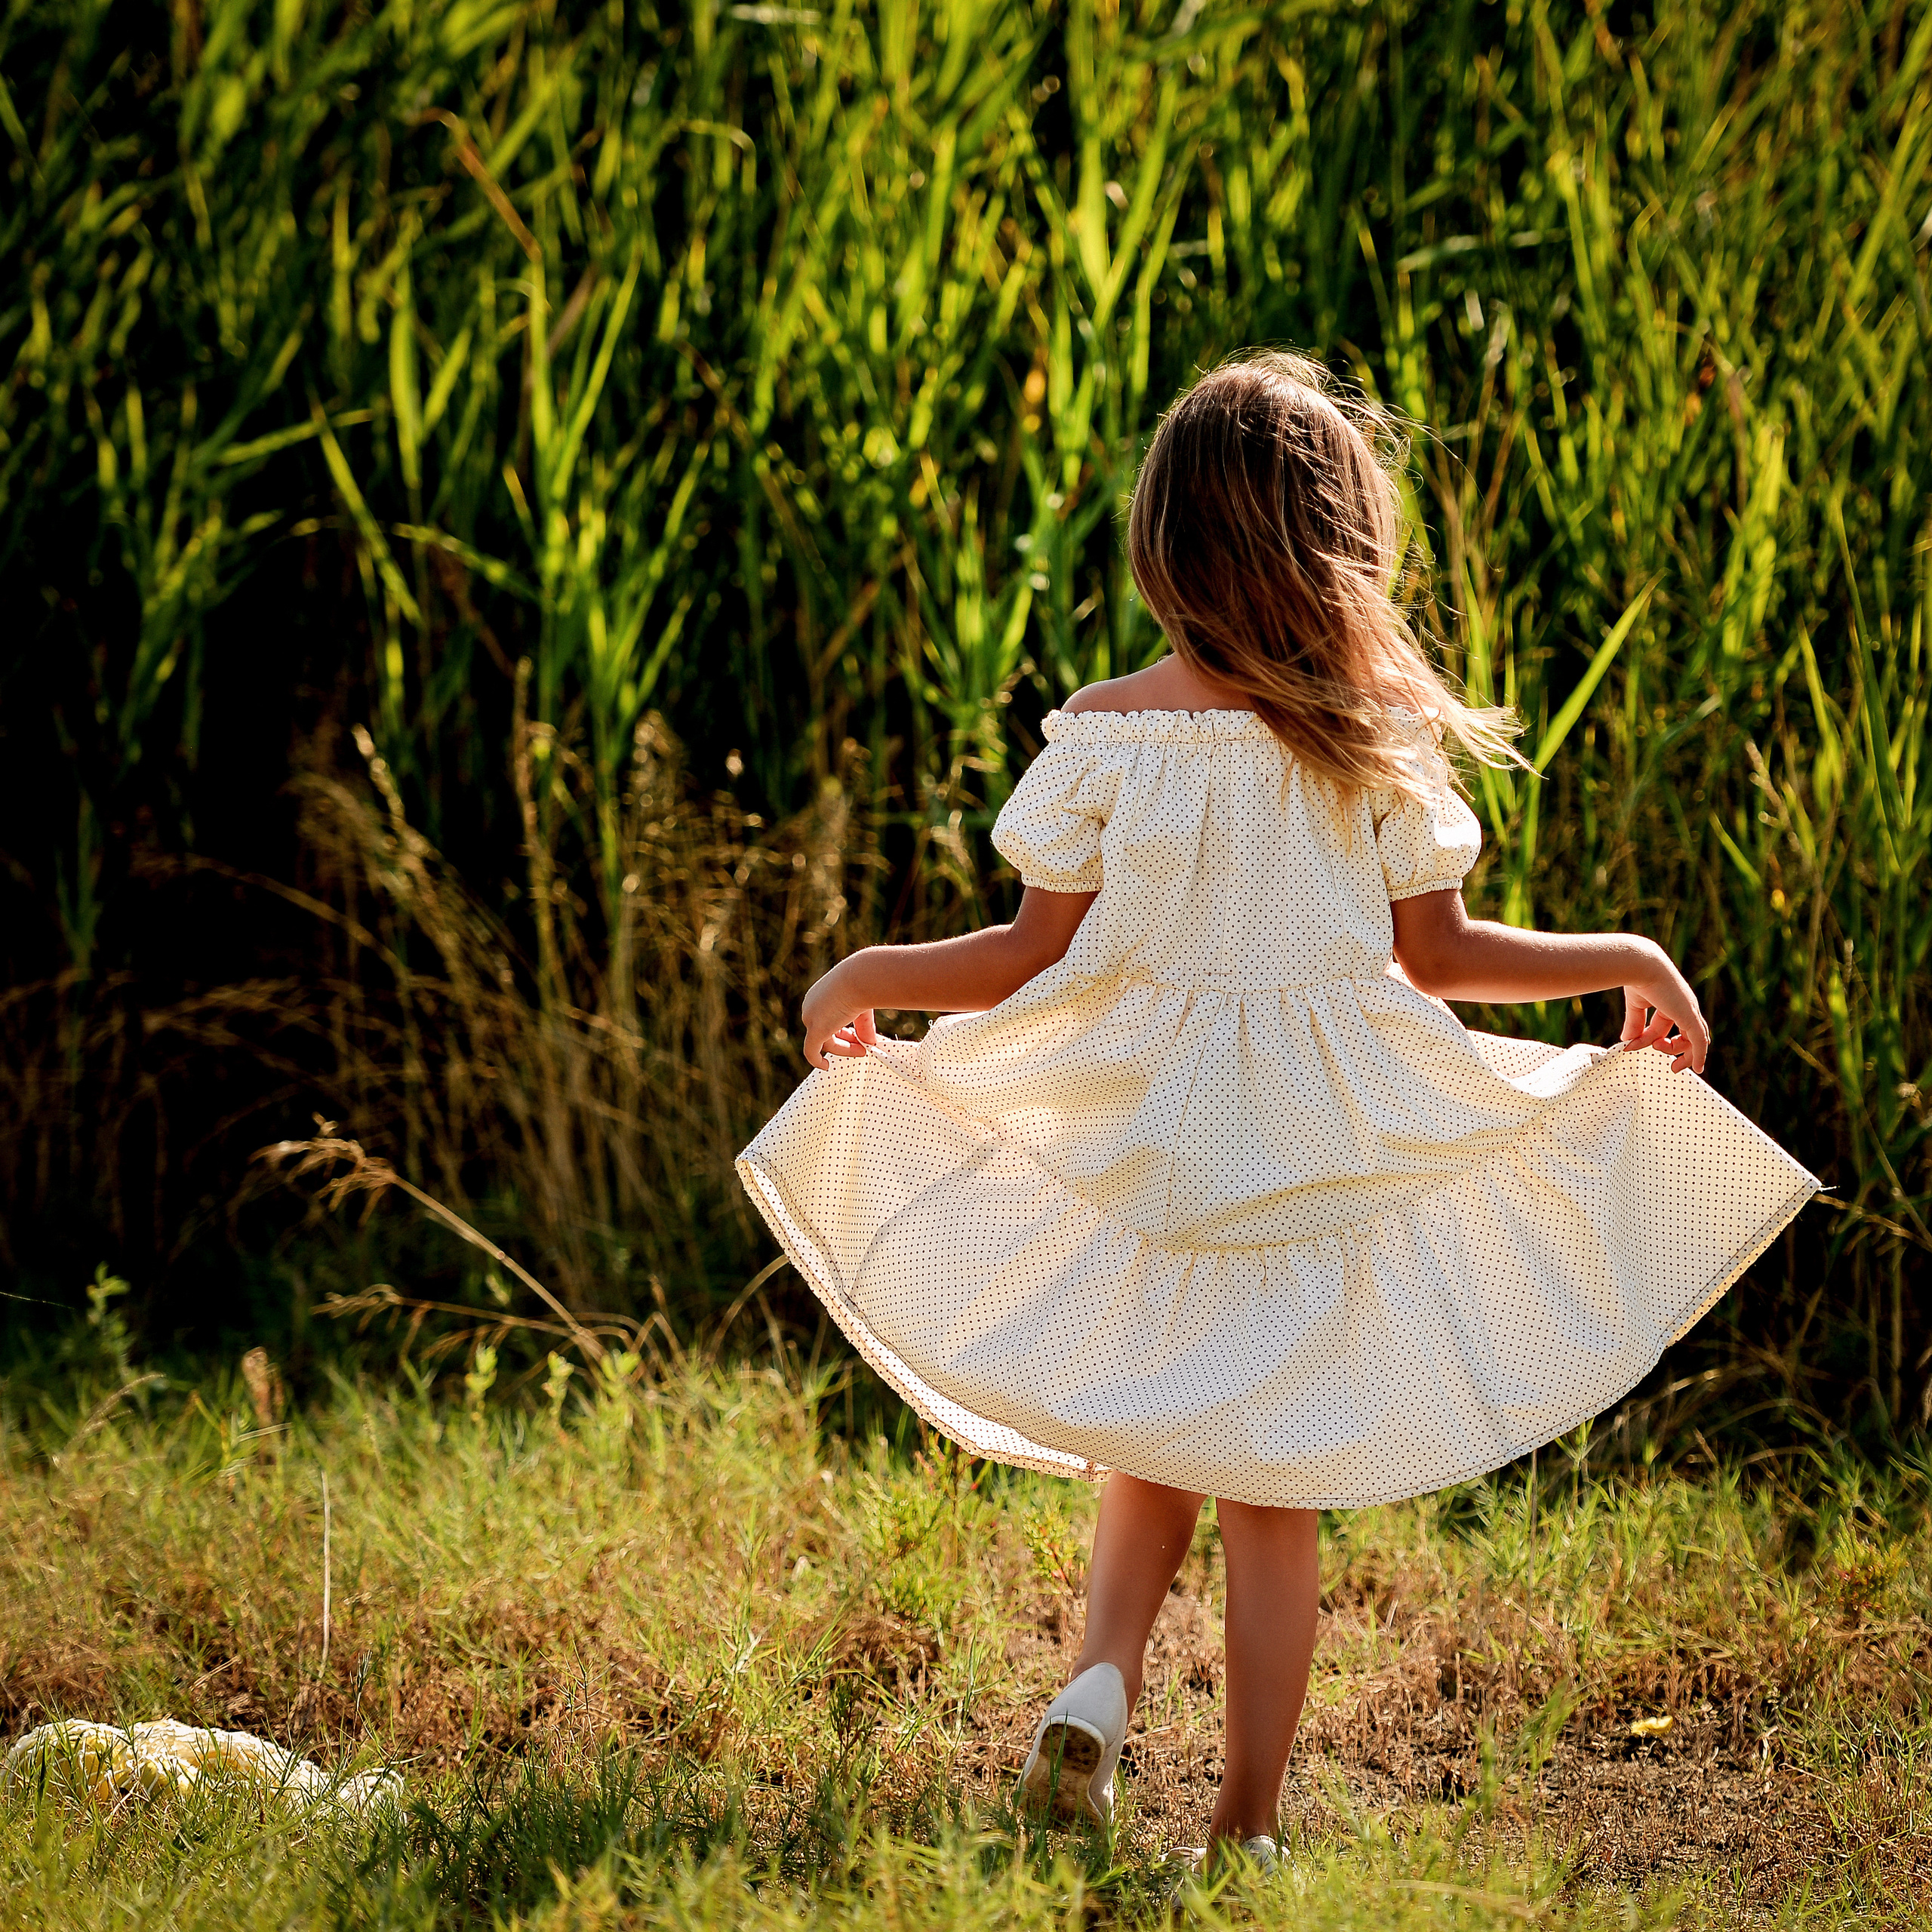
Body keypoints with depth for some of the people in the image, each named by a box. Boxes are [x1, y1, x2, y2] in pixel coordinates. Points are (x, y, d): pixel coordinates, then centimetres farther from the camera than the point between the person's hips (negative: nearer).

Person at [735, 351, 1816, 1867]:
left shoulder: (1103, 731, -9)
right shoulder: (1378, 735, -9)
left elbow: (1042, 960, -6)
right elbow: (1438, 957, -2)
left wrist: (869, 977, 11)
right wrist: (1626, 960, 13)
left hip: (1139, 1141, 1)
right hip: (1315, 1154, 0)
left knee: (1147, 1444, 21)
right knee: (1274, 1485, 9)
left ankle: (1103, 1677, -3)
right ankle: (1248, 1823, 13)